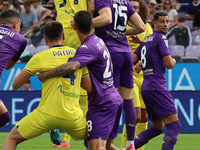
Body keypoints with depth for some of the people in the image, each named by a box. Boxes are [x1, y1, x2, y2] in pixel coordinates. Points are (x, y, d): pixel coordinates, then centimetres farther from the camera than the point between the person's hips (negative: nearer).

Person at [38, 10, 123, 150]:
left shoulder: (88, 47, -19)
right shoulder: (98, 41, 12)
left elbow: (72, 66, -37)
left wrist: (46, 74, -27)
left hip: (102, 105, -10)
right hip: (115, 99, 10)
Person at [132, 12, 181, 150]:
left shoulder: (147, 40, 18)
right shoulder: (161, 38, -8)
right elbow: (169, 64, -12)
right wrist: (173, 60, 7)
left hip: (146, 87, 10)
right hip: (157, 87, -10)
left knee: (157, 128, 18)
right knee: (174, 126, -13)